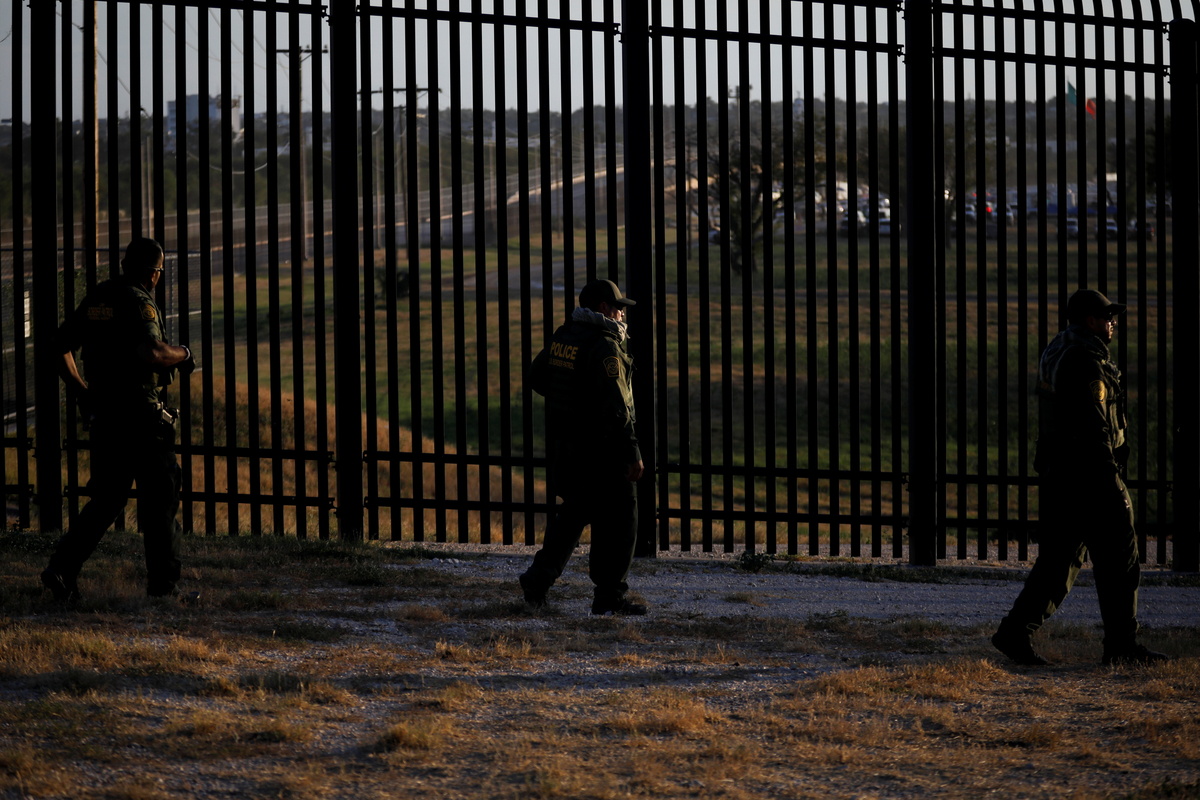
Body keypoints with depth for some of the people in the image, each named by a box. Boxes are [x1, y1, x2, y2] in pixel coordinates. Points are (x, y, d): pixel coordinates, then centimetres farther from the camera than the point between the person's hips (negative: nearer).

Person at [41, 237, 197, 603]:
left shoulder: (96, 299, 11)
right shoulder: (139, 301, -12)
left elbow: (62, 346, 16)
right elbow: (150, 351, -26)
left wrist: (77, 388, 23)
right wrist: (182, 355, -8)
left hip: (103, 413, 7)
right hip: (140, 414, -7)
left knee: (107, 499, 13)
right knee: (159, 497, 3)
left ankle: (62, 568, 0)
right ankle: (162, 582, 5)